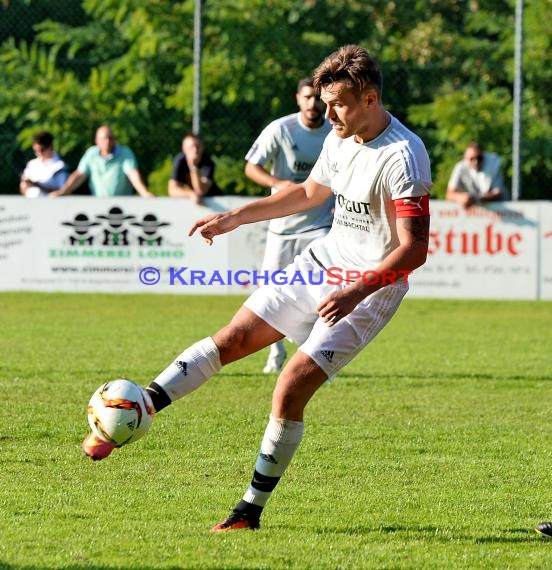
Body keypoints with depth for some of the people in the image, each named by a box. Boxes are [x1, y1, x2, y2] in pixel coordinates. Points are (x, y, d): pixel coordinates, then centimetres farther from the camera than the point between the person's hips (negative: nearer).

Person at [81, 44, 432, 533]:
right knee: (235, 337, 1)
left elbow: (415, 249, -26)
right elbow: (309, 193, 25)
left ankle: (251, 510, 0)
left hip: (369, 289, -8)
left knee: (290, 390, -14)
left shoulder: (402, 157, -23)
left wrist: (356, 292, -35)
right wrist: (235, 218, 23)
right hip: (323, 260, 8)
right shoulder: (340, 139, 5)